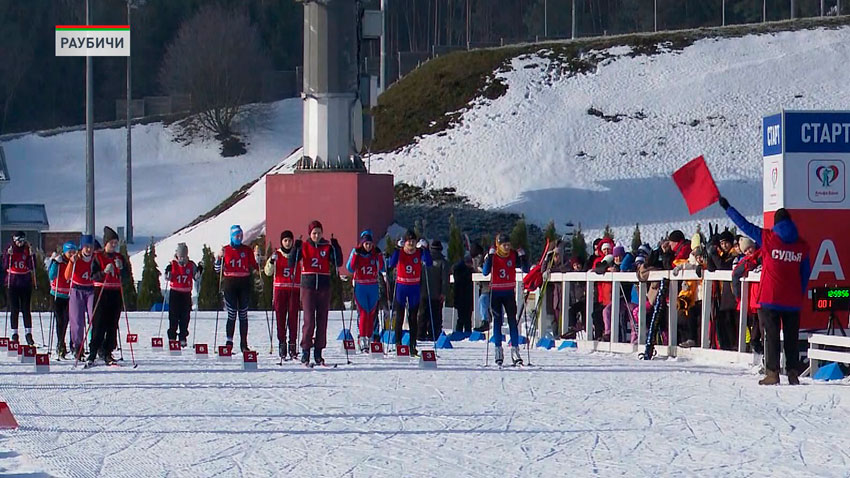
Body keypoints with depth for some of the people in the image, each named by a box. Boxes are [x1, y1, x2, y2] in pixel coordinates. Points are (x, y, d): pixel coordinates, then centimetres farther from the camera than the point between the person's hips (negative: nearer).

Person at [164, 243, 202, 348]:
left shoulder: (191, 265, 3)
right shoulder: (172, 264, 1)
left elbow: (196, 278, 7)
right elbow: (168, 278, 1)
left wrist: (199, 271, -11)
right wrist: (168, 272, -19)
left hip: (186, 294, 1)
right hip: (174, 293, -1)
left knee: (185, 317, 1)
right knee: (173, 316, -3)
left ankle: (183, 338, 7)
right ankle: (172, 337, 3)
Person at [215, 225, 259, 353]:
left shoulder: (247, 250, 8)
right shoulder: (226, 250, 4)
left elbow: (253, 268, 11)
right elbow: (218, 270, 3)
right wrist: (219, 257, -11)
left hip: (244, 284, 1)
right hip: (230, 284, -1)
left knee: (243, 314, 3)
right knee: (232, 314, -7)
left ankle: (244, 344, 5)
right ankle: (229, 342, 0)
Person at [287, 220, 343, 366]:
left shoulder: (327, 247, 6)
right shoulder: (304, 246, 3)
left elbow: (338, 263, -3)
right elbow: (291, 262, -5)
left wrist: (336, 247, -14)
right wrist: (295, 248, -20)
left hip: (324, 288, 2)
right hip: (308, 287, -2)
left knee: (322, 321, 3)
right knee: (309, 321, -9)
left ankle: (318, 353, 9)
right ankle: (305, 351, -2)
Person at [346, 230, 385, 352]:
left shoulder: (375, 253, 5)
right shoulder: (356, 252, -1)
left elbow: (381, 269, 3)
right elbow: (350, 268, -10)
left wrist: (379, 256, -8)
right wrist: (355, 255, -18)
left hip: (373, 287, 3)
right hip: (360, 287, -3)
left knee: (372, 313, 5)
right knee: (363, 312, -12)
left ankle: (369, 338, 14)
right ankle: (362, 339, -13)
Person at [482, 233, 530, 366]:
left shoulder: (513, 255, -1)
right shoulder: (492, 256, -6)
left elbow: (526, 270, -5)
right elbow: (485, 272, -20)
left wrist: (523, 256, -20)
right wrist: (490, 256, -29)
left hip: (509, 292, 1)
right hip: (496, 292, -1)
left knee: (512, 321, -5)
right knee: (497, 321, 1)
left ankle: (515, 350, -5)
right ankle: (498, 350, 6)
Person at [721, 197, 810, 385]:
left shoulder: (767, 237, -4)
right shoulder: (801, 245, 5)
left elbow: (744, 225, 5)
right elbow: (806, 273, 10)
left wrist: (727, 207, 17)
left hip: (770, 299, -3)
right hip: (793, 301, 3)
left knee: (772, 336, -1)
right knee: (792, 337, 7)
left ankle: (772, 373, -6)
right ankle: (793, 373, 6)